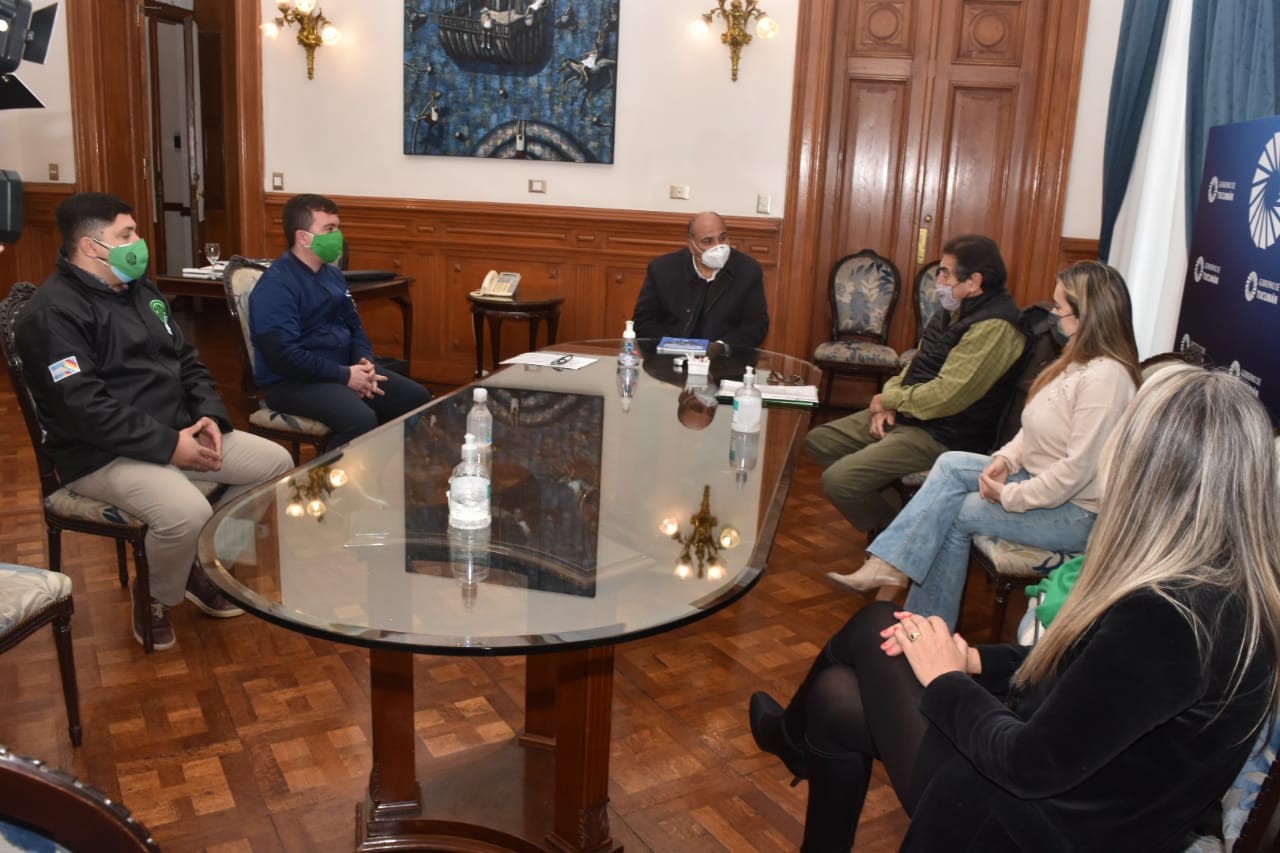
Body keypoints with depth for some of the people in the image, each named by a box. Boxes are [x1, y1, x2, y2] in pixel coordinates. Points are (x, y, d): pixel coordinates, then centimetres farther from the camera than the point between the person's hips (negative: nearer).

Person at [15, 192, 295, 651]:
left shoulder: (140, 289, 13)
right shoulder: (53, 313, -15)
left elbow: (186, 359, 17)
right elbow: (84, 408, -23)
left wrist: (210, 415, -2)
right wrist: (169, 445, -24)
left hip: (179, 432, 9)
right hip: (103, 454, -9)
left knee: (277, 463, 0)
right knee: (187, 513, -34)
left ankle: (206, 564, 14)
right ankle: (153, 598, 0)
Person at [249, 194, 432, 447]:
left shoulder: (333, 274, 12)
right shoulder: (276, 285, -16)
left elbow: (354, 326, 19)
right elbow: (284, 355, -24)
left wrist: (366, 362, -3)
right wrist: (345, 376, -20)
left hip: (343, 370, 9)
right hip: (293, 381, -9)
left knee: (418, 399, 4)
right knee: (361, 421, -34)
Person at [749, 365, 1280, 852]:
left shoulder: (1167, 616, -33)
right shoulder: (1234, 582, -4)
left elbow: (1031, 765, -25)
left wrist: (947, 680, -9)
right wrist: (974, 660, 1)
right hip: (1077, 776, 7)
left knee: (874, 631, 6)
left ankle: (792, 738, 39)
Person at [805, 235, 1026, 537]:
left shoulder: (994, 328, -22)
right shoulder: (959, 312, 10)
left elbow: (946, 396, -27)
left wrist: (889, 399, -11)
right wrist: (889, 403, -2)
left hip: (941, 436, -11)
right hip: (905, 415, 11)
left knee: (837, 481, -22)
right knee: (818, 441, 9)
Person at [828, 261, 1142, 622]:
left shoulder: (1104, 377, -25)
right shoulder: (1078, 359, 6)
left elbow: (1078, 469, -27)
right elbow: (1036, 427, 14)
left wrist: (1009, 495, -19)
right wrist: (1006, 459, -3)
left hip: (1077, 512, -9)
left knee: (955, 512, -11)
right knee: (951, 464, -7)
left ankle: (930, 626, 4)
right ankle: (887, 566, -12)